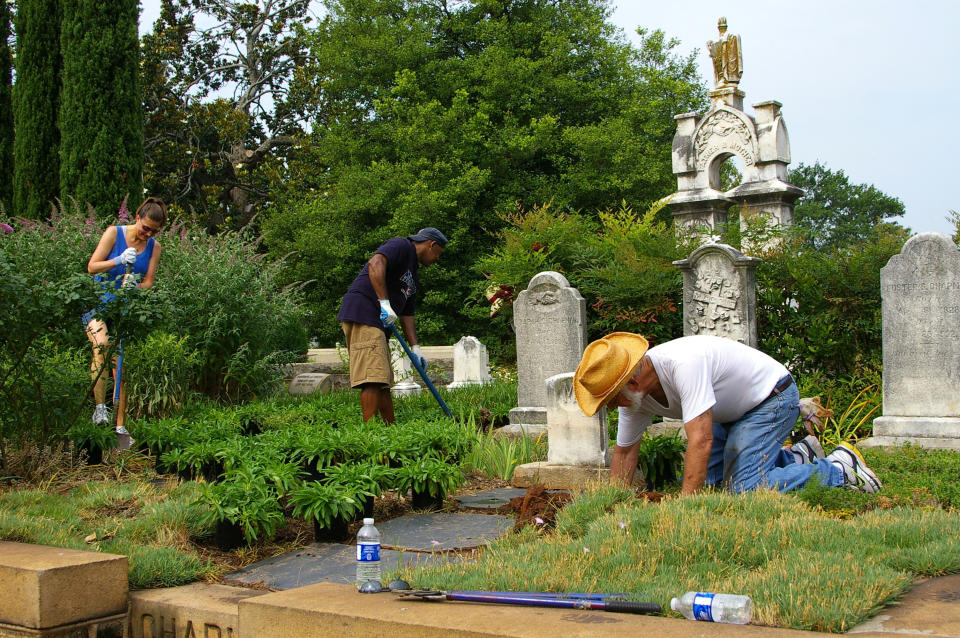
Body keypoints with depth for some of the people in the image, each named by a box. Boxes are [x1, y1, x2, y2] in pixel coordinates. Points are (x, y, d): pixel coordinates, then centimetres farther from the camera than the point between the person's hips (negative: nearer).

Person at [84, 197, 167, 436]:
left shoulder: (154, 247, 5)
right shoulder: (114, 233, -4)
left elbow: (148, 282, 1)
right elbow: (92, 266, -8)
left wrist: (134, 285, -22)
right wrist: (119, 261, -25)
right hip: (99, 302, -2)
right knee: (102, 345, -29)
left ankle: (121, 425, 3)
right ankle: (100, 407, -23)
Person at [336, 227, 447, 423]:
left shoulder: (414, 274, 26)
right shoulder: (401, 246, -2)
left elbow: (407, 314, 26)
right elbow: (375, 264, -22)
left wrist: (415, 347, 18)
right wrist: (385, 302, -25)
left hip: (378, 322, 11)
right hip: (362, 313, -11)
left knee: (384, 381, 11)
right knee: (373, 377, -16)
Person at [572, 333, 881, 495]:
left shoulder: (683, 364, -38)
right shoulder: (635, 392, -11)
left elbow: (701, 440, -41)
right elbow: (624, 452, 0)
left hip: (772, 396, -9)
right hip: (731, 411, 9)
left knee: (743, 490, -17)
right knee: (710, 481, 6)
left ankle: (839, 468, -1)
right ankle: (797, 456, 21)